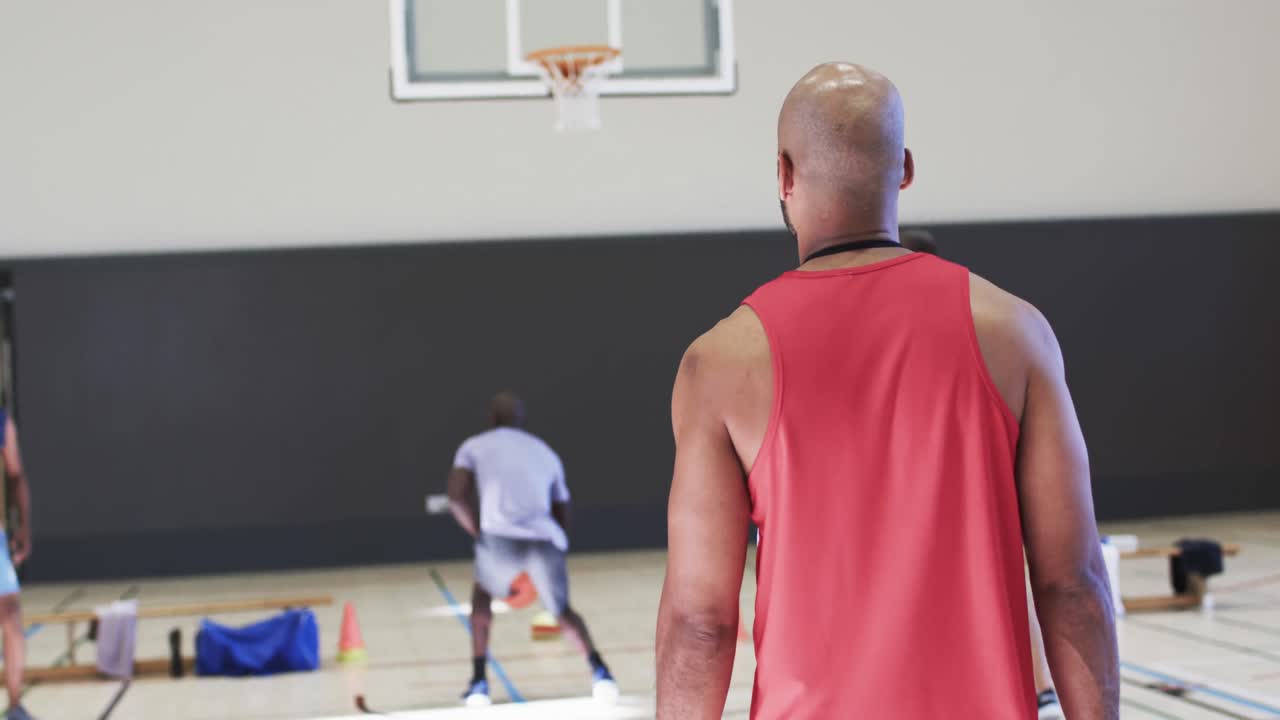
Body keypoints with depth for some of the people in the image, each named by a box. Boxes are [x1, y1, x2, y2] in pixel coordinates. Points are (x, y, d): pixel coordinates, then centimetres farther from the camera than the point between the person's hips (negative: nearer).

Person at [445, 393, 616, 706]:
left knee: (482, 595, 28)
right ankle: (599, 669, -1)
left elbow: (457, 495, 1)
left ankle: (479, 681, 18)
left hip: (501, 537, -2)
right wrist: (539, 568, 39)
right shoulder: (546, 452, 29)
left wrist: (480, 534, 11)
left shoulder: (474, 447, 19)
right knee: (562, 610, 24)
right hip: (546, 540, 2)